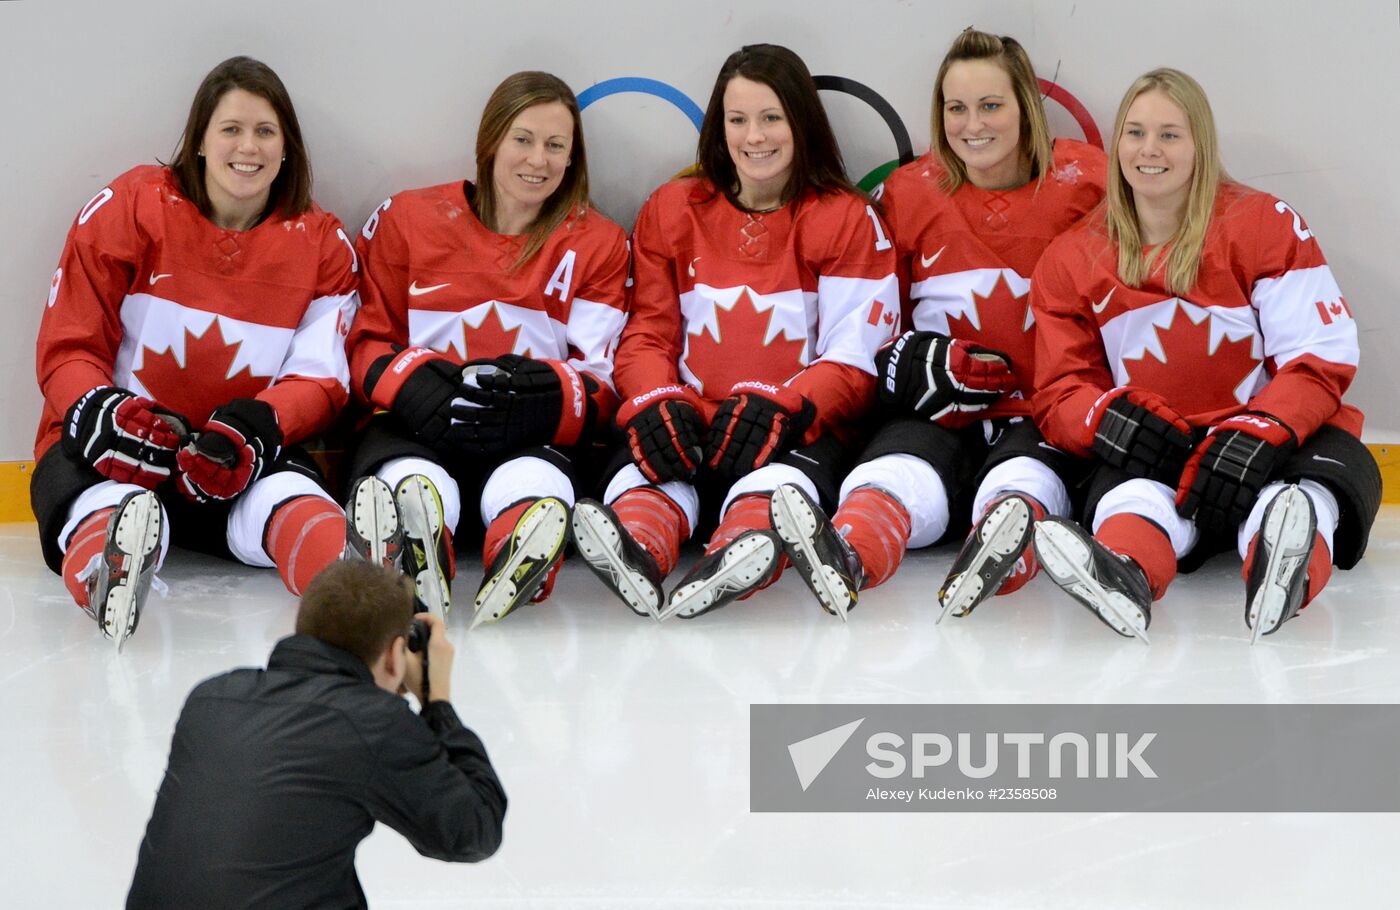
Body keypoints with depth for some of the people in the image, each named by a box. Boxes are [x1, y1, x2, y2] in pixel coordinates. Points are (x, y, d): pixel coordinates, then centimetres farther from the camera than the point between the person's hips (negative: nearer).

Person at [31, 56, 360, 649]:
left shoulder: (322, 245, 7)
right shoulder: (128, 209, 0)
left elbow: (319, 379, 0)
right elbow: (67, 349, 1)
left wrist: (254, 428, -23)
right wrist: (102, 413, -23)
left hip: (238, 461, 1)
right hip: (106, 446, -1)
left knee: (288, 492, -36)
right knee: (105, 509, -39)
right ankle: (109, 577, -75)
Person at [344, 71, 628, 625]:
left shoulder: (597, 244, 12)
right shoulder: (406, 219, 11)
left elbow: (602, 381, 5)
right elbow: (365, 341, 11)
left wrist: (551, 397, -21)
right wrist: (414, 387, -14)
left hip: (532, 435, 0)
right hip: (415, 428, 0)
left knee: (537, 481, -39)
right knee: (412, 480, -39)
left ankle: (519, 569, -70)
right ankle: (408, 562, -71)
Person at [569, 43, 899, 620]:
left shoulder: (848, 219, 9)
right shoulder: (669, 210, 17)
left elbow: (854, 358, 0)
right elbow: (646, 332, 10)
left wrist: (781, 409, -20)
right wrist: (656, 403, -14)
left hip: (798, 427, -2)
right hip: (689, 422, 2)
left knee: (779, 476, -38)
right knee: (646, 463, -34)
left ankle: (744, 553, -72)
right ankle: (635, 548, -67)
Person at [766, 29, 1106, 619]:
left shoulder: (1085, 186, 1)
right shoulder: (907, 195, 9)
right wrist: (907, 368, -7)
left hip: (1046, 417, -1)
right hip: (938, 416, 2)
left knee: (1023, 479, -36)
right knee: (897, 470, -32)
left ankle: (1003, 554, -68)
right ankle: (848, 556, -63)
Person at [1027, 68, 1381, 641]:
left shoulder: (1266, 225, 0)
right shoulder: (1071, 261, 10)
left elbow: (1321, 358, -8)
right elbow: (1059, 392, 6)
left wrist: (1257, 436, -27)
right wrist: (1109, 417, -21)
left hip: (1270, 440, -1)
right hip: (1153, 452, 1)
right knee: (1132, 487, -37)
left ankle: (1286, 567, -72)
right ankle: (1125, 573, -72)